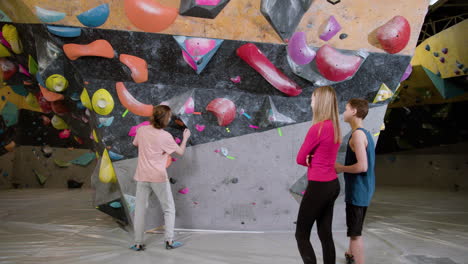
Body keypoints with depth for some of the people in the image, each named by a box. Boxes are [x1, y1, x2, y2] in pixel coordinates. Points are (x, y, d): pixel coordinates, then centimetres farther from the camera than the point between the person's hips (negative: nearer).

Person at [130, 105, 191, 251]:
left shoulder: (142, 130, -2)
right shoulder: (165, 136, -14)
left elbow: (136, 143, 18)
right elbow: (180, 152, -2)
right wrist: (185, 138, 13)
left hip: (142, 176, 4)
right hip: (159, 177, -4)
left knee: (139, 209, 12)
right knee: (169, 209, 12)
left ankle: (138, 243, 18)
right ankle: (169, 241, 13)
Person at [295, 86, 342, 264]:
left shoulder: (317, 128, -19)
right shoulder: (335, 128, 7)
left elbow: (300, 159, -12)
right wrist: (313, 160, -3)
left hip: (318, 187, -8)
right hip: (332, 184, 8)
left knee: (301, 235, 4)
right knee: (325, 234, 15)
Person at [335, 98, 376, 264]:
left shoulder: (358, 134, -19)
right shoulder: (366, 134, 10)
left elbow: (362, 166, -25)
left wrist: (341, 168, -12)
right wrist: (342, 167, 10)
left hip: (358, 190, -10)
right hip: (362, 189, 10)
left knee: (355, 232, -1)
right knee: (353, 227, 27)